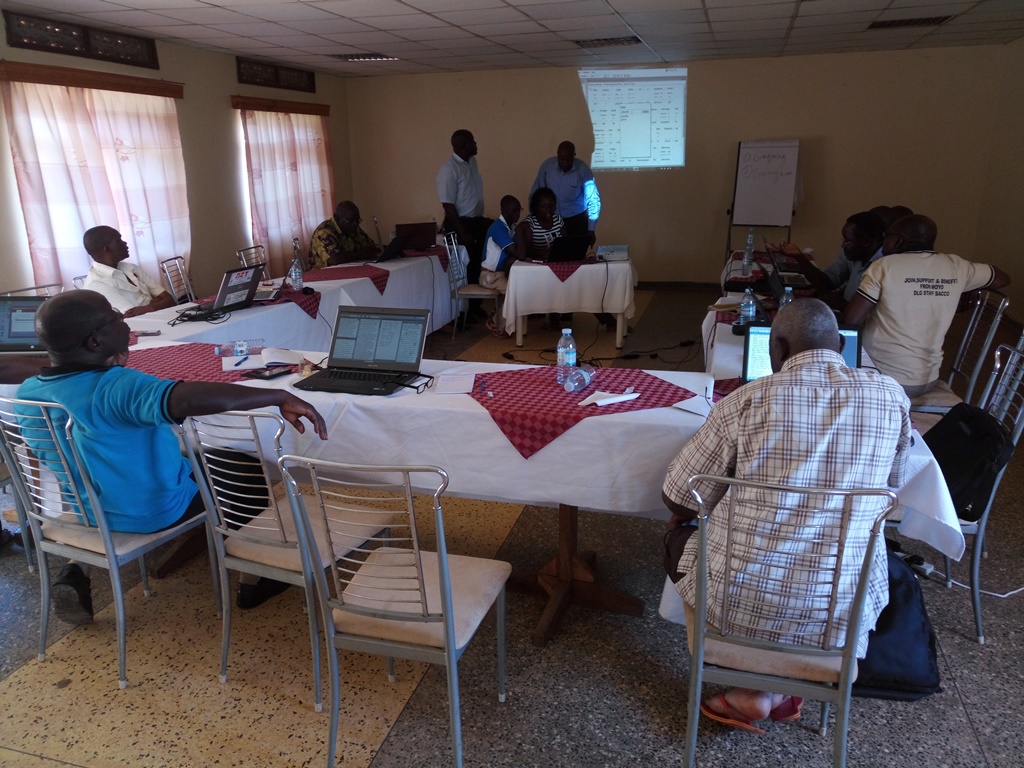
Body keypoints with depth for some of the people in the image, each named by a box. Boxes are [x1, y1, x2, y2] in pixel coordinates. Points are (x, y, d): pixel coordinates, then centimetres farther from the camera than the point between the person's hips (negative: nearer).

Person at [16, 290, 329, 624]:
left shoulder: (27, 391, -10)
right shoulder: (115, 388, -34)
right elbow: (190, 398, -51)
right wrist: (280, 396, -47)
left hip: (81, 509, 7)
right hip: (157, 512, -6)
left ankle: (75, 570, 20)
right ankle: (257, 575, 21)